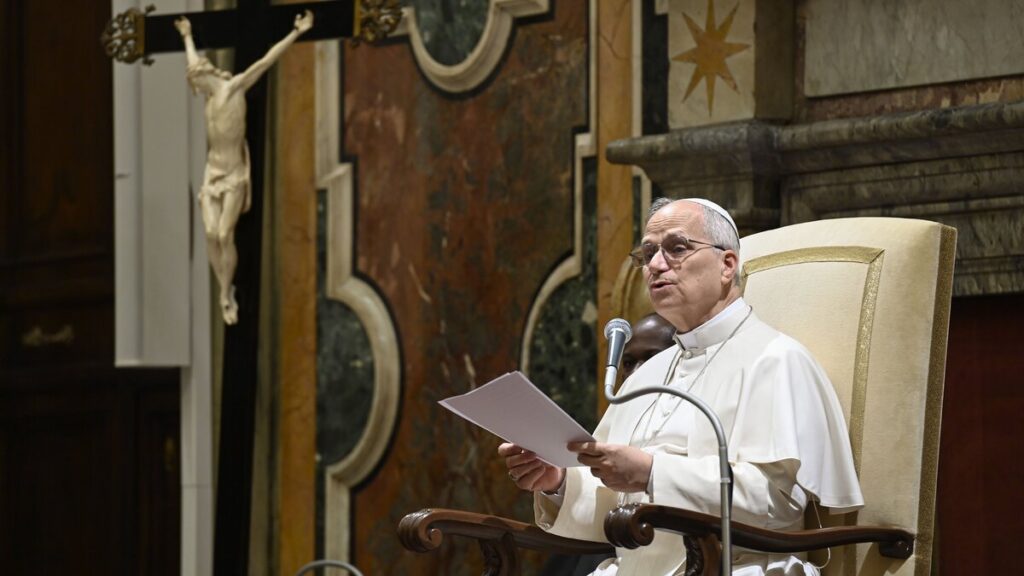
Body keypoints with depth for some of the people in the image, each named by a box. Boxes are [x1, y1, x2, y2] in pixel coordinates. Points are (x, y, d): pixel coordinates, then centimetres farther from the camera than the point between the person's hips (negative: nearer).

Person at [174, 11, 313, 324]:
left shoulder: (234, 87, -5)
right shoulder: (210, 94, 11)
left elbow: (267, 60, -7)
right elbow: (194, 65, 31)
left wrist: (296, 33, -8)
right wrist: (187, 36, 45)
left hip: (234, 174, -5)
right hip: (212, 172, 5)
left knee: (226, 236, -11)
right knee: (211, 234, -8)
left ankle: (226, 295, -2)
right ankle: (226, 293, 0)